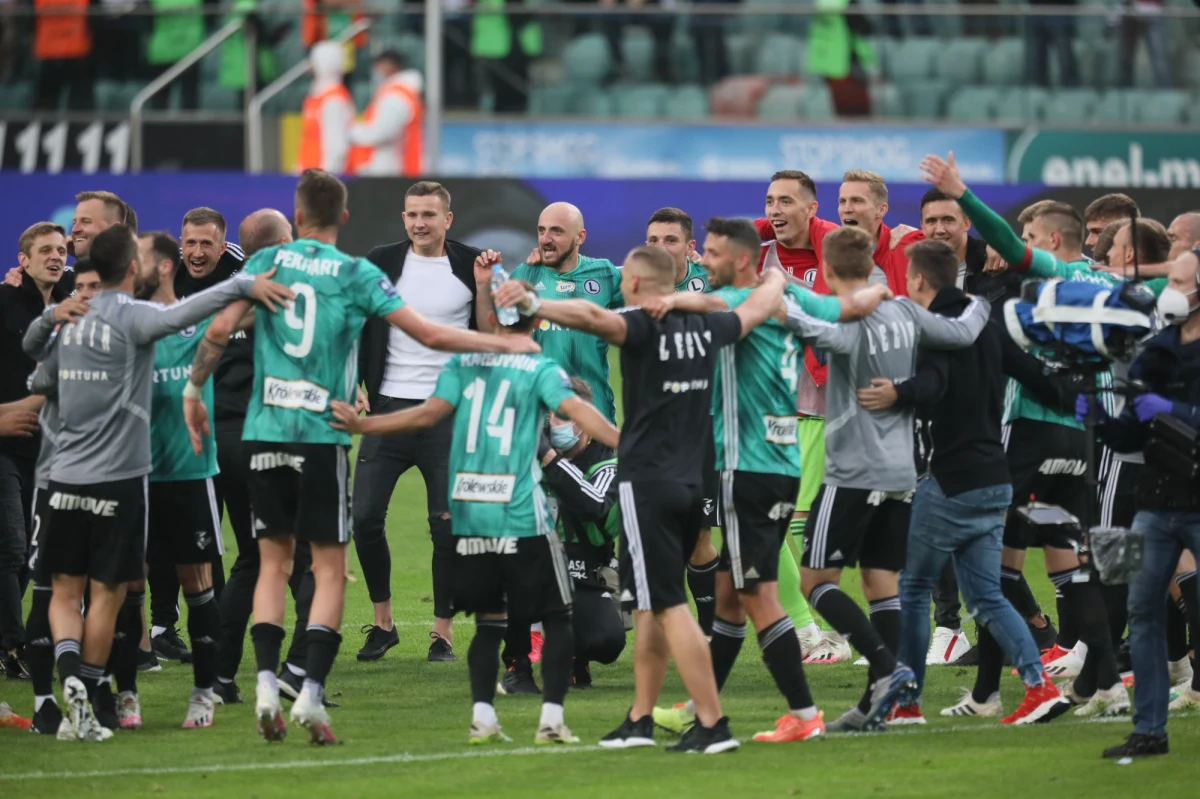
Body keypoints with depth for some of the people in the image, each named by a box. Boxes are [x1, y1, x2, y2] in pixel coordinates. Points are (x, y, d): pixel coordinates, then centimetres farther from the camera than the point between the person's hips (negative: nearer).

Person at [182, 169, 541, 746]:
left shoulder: (267, 262, 3)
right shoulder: (357, 275, -2)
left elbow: (221, 329, -5)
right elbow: (430, 335, -4)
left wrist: (193, 391, 10)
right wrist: (506, 345, 8)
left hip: (265, 432, 2)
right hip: (323, 435, -2)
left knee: (273, 560, 11)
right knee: (329, 568, 4)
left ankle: (267, 683, -1)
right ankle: (311, 693, -8)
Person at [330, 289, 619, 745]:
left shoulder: (463, 364, 8)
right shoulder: (541, 370, 0)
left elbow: (430, 413, -1)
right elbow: (575, 410, -15)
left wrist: (359, 425, 3)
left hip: (468, 515, 3)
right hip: (521, 516, -3)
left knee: (489, 619, 13)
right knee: (556, 617, 7)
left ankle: (482, 716, 1)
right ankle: (551, 719, -3)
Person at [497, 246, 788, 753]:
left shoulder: (643, 327, -12)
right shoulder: (705, 329, 9)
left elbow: (594, 317, -33)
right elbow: (760, 307, 27)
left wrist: (534, 305, -45)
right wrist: (775, 280, 49)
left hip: (646, 482, -7)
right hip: (692, 482, 7)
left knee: (669, 607, -7)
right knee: (651, 607, 17)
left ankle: (712, 724, -12)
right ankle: (639, 720, 20)